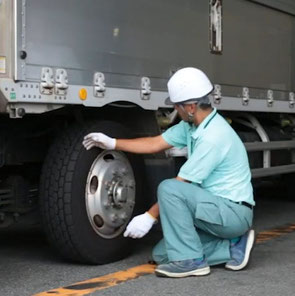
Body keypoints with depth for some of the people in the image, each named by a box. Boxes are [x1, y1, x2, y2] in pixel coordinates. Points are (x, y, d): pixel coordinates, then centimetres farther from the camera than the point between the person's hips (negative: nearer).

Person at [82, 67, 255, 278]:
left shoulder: (213, 136, -25)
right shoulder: (192, 124, 4)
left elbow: (181, 184, -22)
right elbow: (156, 144, 13)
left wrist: (150, 216, -16)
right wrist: (112, 143, 11)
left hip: (233, 211, -10)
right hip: (217, 209, 10)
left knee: (169, 189, -27)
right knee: (162, 254, 5)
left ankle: (189, 260, -16)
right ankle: (233, 246, 8)